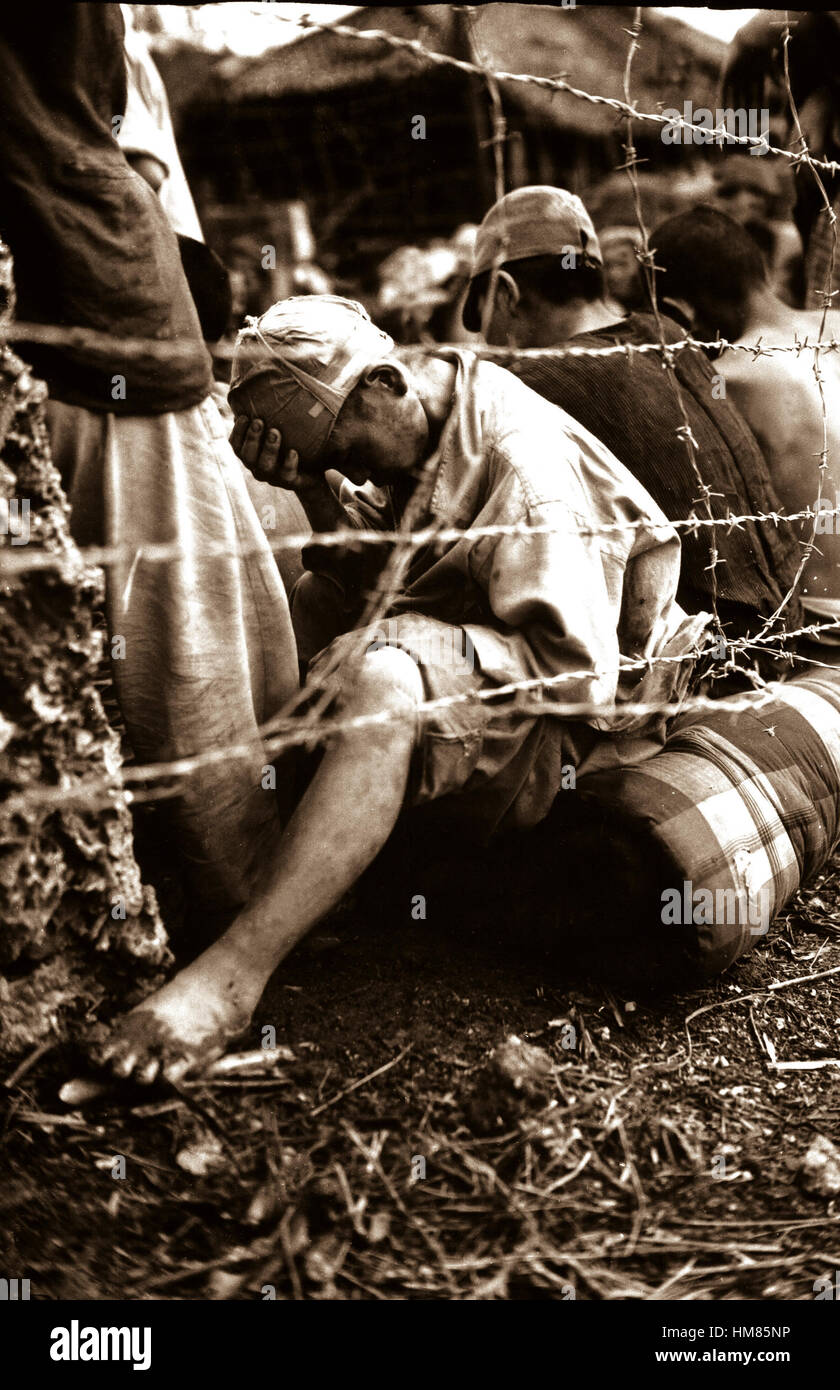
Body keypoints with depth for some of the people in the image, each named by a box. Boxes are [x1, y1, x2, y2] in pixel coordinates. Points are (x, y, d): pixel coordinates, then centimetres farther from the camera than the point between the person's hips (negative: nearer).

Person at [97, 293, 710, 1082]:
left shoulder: (523, 462, -20)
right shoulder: (413, 443, 7)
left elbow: (579, 673, -24)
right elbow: (369, 598, 8)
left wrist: (416, 642, -24)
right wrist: (316, 488, -7)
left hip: (556, 747, -10)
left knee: (383, 678, -38)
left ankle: (234, 969, -44)